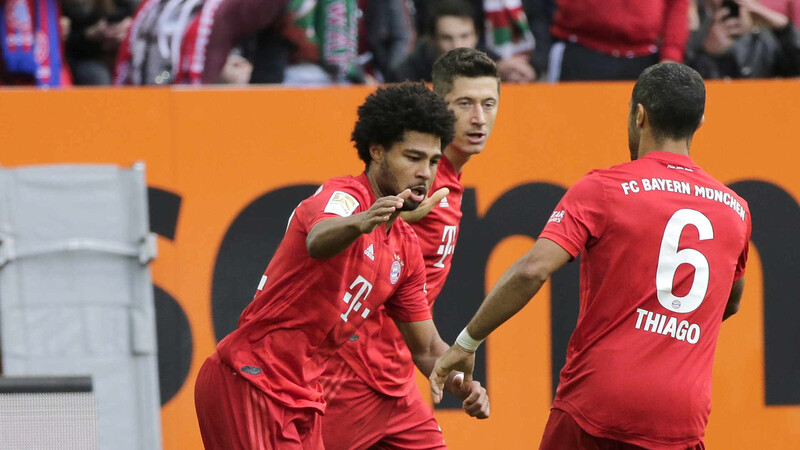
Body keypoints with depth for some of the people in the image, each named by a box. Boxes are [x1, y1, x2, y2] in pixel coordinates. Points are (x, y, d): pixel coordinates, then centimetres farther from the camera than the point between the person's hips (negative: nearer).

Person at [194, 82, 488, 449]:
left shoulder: (406, 248, 13)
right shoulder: (343, 196, -12)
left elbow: (426, 347, 18)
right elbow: (317, 241, -37)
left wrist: (466, 386, -2)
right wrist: (359, 223, -60)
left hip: (303, 399, 9)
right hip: (247, 383, -9)